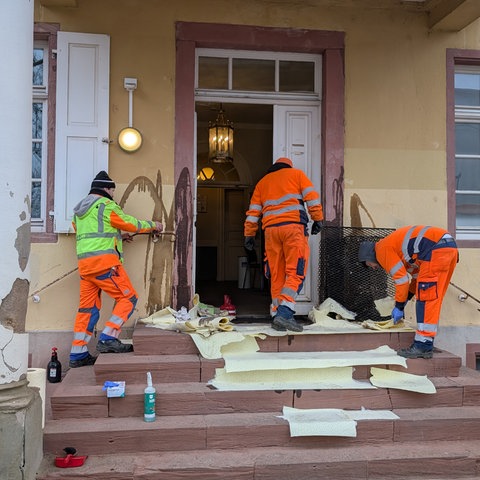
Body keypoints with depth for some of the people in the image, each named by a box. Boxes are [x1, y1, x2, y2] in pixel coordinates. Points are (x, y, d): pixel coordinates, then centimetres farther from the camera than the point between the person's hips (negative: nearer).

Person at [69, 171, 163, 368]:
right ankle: (107, 339, -10)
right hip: (104, 261, -9)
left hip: (84, 263, 9)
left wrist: (118, 236, 31)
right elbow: (132, 223, 2)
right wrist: (153, 225, 18)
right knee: (128, 298, -2)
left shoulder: (79, 210, 24)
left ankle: (78, 355, 10)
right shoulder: (106, 205, -3)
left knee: (87, 308, 10)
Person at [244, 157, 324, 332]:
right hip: (293, 226, -3)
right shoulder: (296, 174, 18)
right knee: (295, 273, -7)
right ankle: (284, 313, -21)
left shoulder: (262, 182, 26)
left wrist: (249, 235, 19)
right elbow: (311, 196, 3)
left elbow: (253, 211, 19)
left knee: (276, 276, 8)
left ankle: (276, 316, 6)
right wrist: (318, 219, 2)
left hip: (271, 229, 4)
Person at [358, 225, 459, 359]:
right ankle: (425, 345, 16)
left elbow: (401, 279, -6)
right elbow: (416, 276, 29)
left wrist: (399, 307, 4)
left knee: (426, 299, -9)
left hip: (436, 249, -10)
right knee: (432, 300, 12)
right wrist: (401, 305, 27)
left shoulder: (382, 249, -1)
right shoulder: (395, 246, 28)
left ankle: (423, 347, -9)